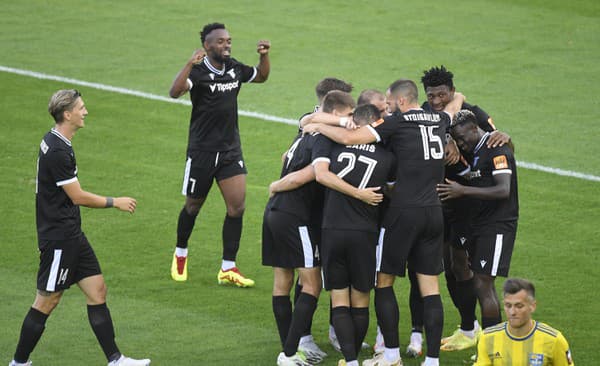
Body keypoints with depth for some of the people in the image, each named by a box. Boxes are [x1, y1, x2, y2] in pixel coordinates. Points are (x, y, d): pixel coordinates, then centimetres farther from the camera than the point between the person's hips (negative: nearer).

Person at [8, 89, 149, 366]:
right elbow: (78, 197, -18)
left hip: (71, 234, 10)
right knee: (47, 302, -1)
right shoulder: (57, 151, -22)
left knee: (97, 290, 7)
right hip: (59, 238, -10)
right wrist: (115, 202, -7)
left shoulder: (56, 142, 10)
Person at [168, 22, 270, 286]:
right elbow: (174, 92, -35)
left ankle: (228, 269, 2)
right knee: (193, 206, 11)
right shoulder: (199, 72, -16)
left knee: (237, 206, -4)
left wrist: (264, 56, 3)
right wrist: (190, 64, -47)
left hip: (231, 150, 5)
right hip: (201, 151, -5)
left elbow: (261, 76, 23)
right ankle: (180, 254, 36)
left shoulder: (235, 69, 3)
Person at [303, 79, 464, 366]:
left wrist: (317, 126, 0)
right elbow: (457, 100, 35)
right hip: (434, 213, 5)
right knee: (430, 286, 6)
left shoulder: (397, 122, -6)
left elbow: (349, 138, -13)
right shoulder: (439, 120, 10)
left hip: (404, 211, -5)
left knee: (384, 281, 8)